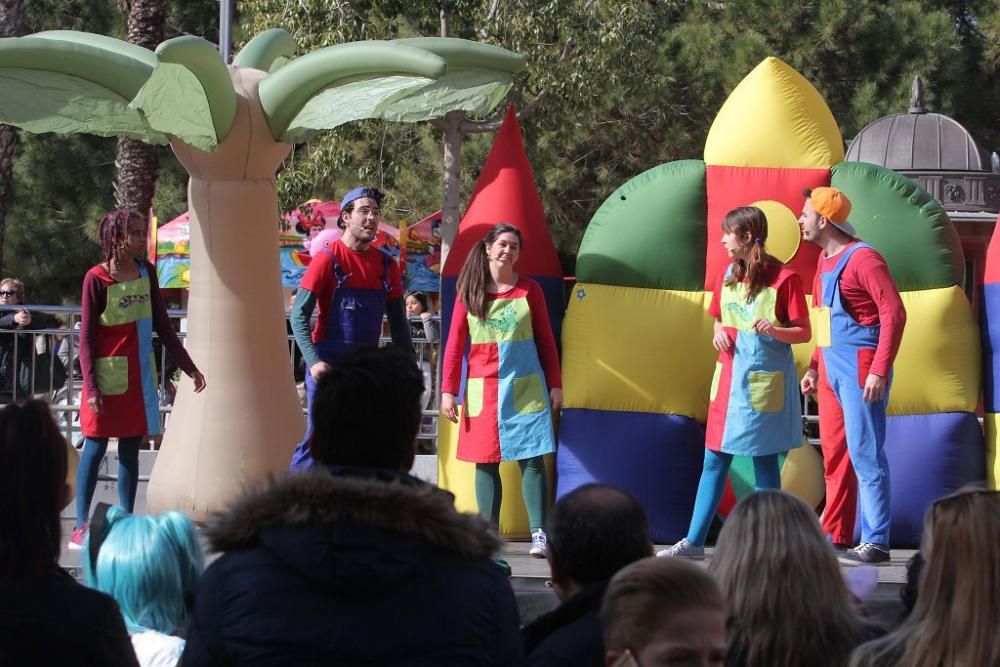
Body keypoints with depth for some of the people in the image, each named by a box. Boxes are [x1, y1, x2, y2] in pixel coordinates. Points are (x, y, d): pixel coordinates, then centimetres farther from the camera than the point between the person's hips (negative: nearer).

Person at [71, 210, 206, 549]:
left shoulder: (146, 272, 6)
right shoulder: (97, 278, -10)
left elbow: (162, 326, 13)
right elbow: (86, 337, -9)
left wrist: (189, 367, 12)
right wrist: (91, 387, -15)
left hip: (140, 376, 5)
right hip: (108, 376, -5)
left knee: (130, 451, 8)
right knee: (95, 448, -1)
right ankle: (81, 527, 3)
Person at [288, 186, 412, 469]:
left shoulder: (386, 265, 8)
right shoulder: (328, 258, -6)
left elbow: (398, 322, 16)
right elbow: (299, 314, -10)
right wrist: (314, 361, -21)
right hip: (328, 366, -5)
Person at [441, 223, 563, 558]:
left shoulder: (529, 289, 4)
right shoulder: (469, 292, 4)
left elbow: (546, 340, 8)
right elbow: (455, 344, 4)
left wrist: (555, 385, 4)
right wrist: (448, 390, -2)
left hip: (526, 388, -1)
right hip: (483, 390, 1)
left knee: (532, 460, -7)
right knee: (486, 462, 2)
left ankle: (539, 534, -8)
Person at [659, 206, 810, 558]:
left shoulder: (783, 278, -9)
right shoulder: (728, 275, 10)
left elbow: (804, 332, -7)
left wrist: (775, 330, -26)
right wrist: (719, 332, 0)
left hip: (764, 380, -6)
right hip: (729, 377, 6)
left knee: (764, 460, -1)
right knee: (714, 460, 6)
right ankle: (694, 541, 9)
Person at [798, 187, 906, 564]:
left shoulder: (861, 258, -12)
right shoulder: (825, 260, 16)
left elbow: (894, 314, -17)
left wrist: (879, 371, -22)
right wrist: (814, 367, 17)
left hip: (860, 369, -9)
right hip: (832, 370, 9)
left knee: (864, 455, -8)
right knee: (834, 456, 11)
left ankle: (876, 543, -6)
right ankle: (836, 538, 16)